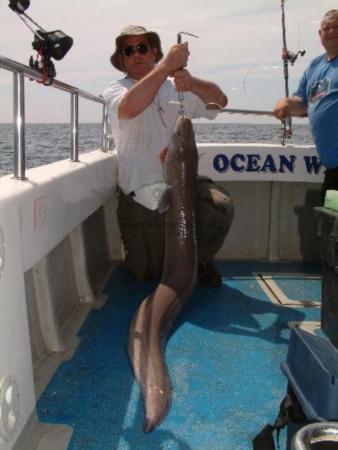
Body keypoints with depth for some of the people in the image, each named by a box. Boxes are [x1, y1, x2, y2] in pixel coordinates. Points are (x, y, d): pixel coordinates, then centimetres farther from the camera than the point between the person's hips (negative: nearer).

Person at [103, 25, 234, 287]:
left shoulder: (177, 87, 12)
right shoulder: (115, 91, 2)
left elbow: (219, 101, -2)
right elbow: (131, 107, -23)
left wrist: (191, 83, -23)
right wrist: (167, 65, -28)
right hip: (140, 195, -1)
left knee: (221, 206, -28)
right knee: (145, 271, -2)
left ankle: (200, 258, 3)